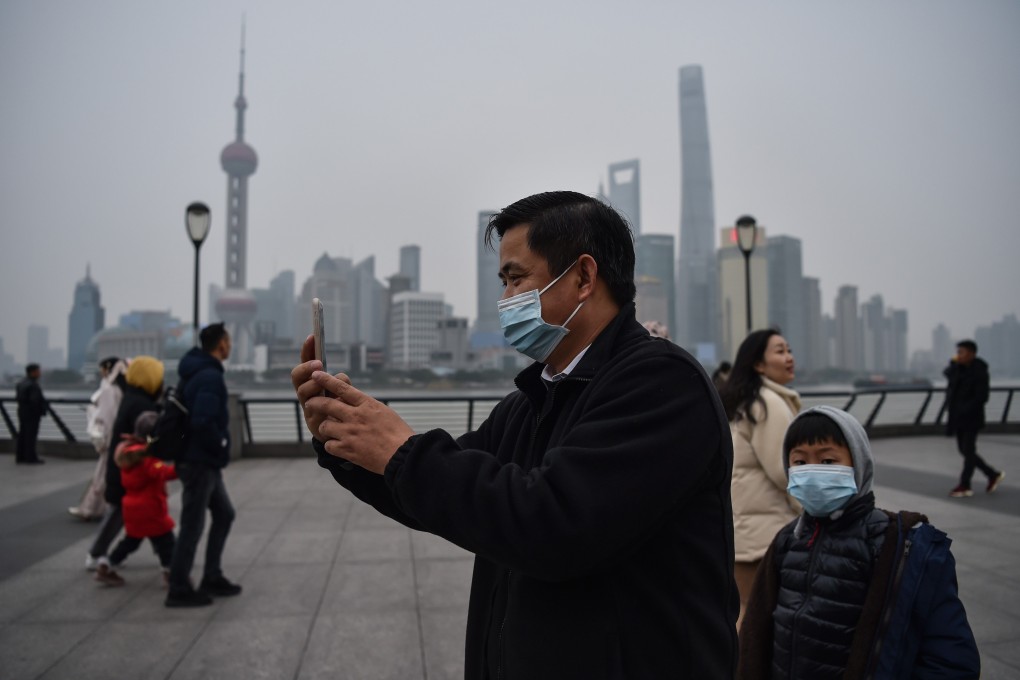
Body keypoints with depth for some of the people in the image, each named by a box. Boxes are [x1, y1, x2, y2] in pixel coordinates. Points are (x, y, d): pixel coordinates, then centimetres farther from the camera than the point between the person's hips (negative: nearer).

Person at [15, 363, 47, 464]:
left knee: (22, 434, 12)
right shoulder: (33, 385, -19)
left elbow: (19, 397, 14)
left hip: (22, 411, 9)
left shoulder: (22, 382, 11)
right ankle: (31, 458, -1)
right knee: (31, 435, -5)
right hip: (31, 413, -9)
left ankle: (20, 457, 17)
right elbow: (34, 400, -24)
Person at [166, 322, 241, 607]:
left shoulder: (194, 373, 12)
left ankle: (212, 578, 25)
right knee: (192, 525, 0)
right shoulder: (210, 376, -19)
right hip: (200, 462, -10)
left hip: (203, 461, 10)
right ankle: (179, 590, 11)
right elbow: (203, 422, -30)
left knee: (224, 514, 17)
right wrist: (222, 444, -13)